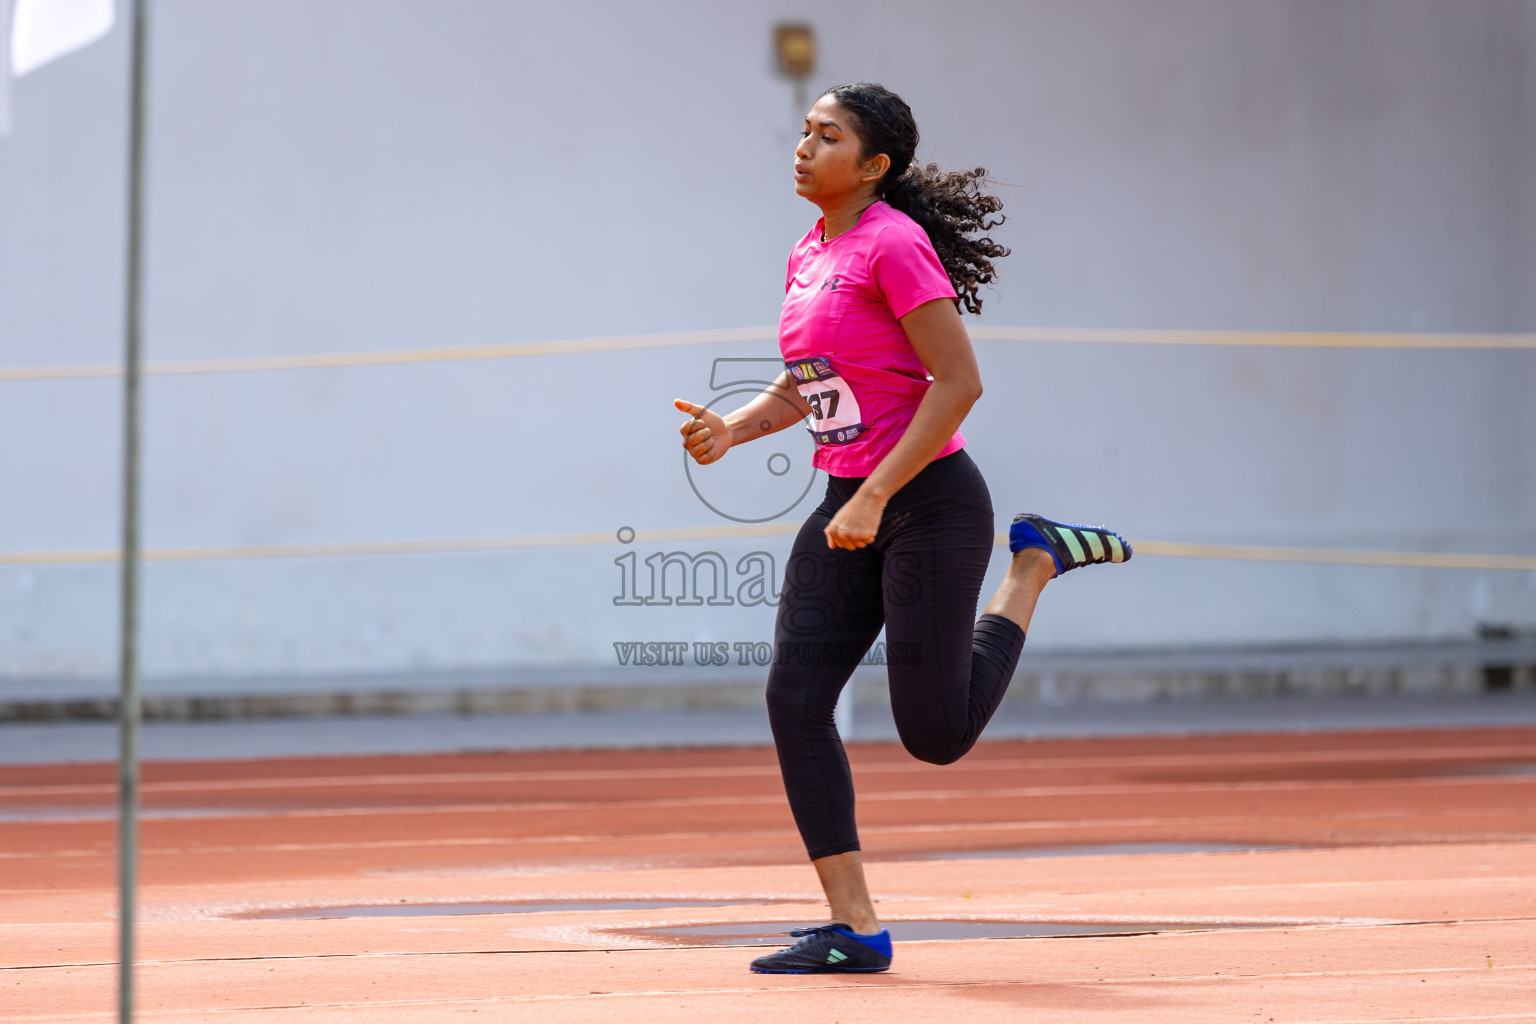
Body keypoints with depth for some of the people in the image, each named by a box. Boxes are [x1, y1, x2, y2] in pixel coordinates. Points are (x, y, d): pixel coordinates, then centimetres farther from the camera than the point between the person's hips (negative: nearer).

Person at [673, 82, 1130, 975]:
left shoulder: (894, 245, -15)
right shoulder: (810, 256, 10)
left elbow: (958, 382, -19)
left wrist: (874, 498, -22)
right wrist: (734, 428, 3)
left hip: (929, 502, -8)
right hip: (848, 509, 8)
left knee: (935, 735, -3)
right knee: (796, 700, -6)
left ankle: (1035, 565, 19)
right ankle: (854, 928, -3)